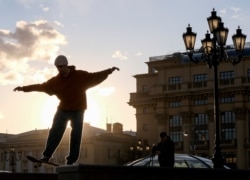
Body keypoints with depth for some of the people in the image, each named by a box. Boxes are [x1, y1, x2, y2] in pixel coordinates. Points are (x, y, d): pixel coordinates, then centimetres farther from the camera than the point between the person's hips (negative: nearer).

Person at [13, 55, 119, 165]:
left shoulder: (80, 76, -9)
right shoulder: (55, 80, -4)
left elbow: (95, 77, -4)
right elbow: (41, 86, 1)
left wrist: (109, 71, -13)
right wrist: (24, 88, 0)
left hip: (78, 111, -1)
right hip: (63, 109, 2)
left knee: (76, 135, -1)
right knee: (55, 133, -6)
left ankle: (71, 160, 5)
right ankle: (46, 155, -1)